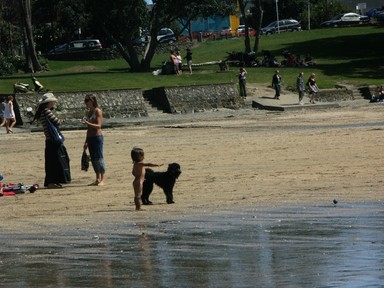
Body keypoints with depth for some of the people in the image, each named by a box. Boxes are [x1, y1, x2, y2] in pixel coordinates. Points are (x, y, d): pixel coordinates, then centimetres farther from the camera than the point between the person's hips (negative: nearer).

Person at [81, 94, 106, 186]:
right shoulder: (89, 112, 15)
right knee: (93, 159, 8)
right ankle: (97, 179, 13)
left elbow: (98, 126, -15)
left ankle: (102, 180, -4)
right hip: (90, 138, 8)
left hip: (97, 137, -8)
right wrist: (86, 141, 19)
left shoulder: (97, 111, -8)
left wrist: (88, 123, -28)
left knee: (99, 158, -7)